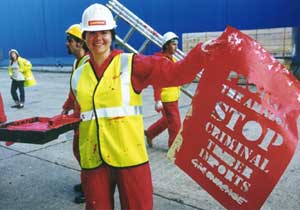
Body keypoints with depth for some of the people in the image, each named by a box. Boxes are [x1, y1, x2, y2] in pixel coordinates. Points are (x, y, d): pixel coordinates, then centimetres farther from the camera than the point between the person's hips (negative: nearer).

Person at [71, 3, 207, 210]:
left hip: (129, 156, -3)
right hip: (93, 159, 4)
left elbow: (175, 72, -14)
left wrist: (202, 52, -24)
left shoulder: (131, 64, -5)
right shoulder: (78, 76, 9)